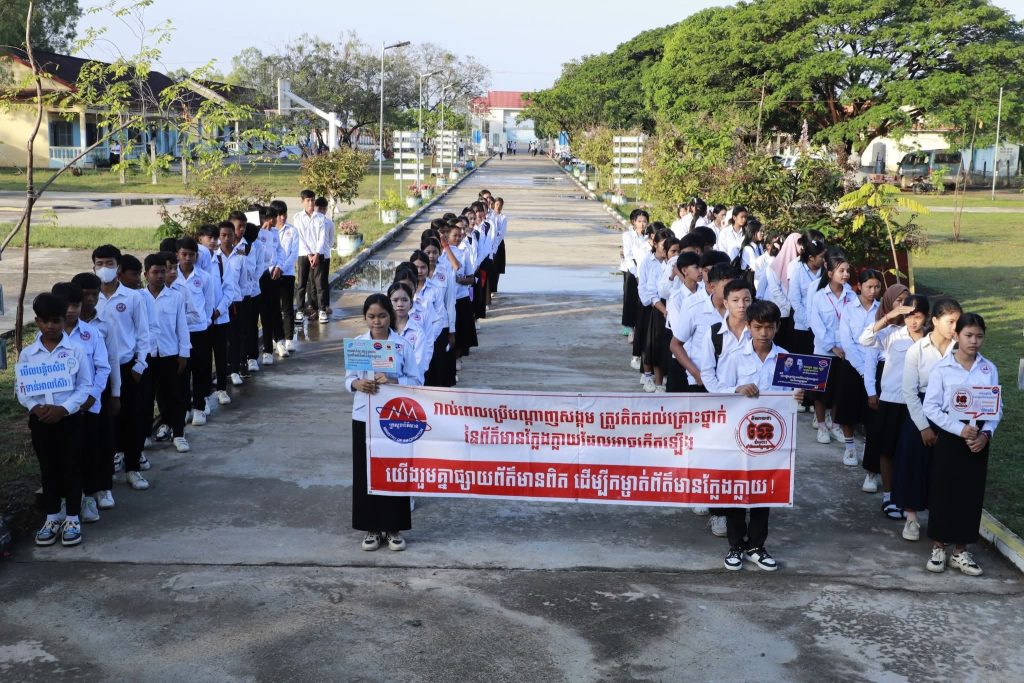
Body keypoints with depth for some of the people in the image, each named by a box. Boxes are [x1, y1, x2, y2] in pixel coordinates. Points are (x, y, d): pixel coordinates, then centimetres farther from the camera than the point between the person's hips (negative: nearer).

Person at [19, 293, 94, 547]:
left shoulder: (76, 350, -6)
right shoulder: (27, 354, 1)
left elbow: (85, 386, -5)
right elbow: (21, 388, 3)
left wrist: (64, 408, -16)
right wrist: (35, 407, -15)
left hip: (69, 418, -2)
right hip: (39, 419, 2)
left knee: (72, 468, 5)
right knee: (48, 469, 13)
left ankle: (72, 518, 17)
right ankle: (52, 518, 24)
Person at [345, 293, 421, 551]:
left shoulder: (403, 345, -4)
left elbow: (415, 380, -3)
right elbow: (348, 378, 5)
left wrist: (393, 381, -20)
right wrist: (357, 384, -17)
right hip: (364, 416, 2)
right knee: (366, 472, 7)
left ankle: (393, 528, 18)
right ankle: (372, 528, 21)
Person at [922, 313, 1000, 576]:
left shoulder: (990, 369, 1)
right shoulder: (942, 368, -8)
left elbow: (997, 407, 3)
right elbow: (931, 407, -10)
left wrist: (987, 433, -12)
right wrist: (960, 429, -18)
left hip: (979, 440, 3)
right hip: (950, 438, -3)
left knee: (971, 495, 8)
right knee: (943, 493, 3)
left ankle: (961, 551, 20)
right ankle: (938, 548, 17)